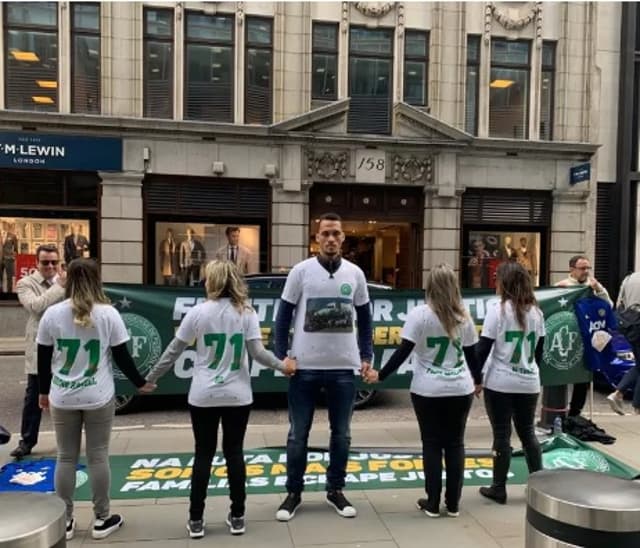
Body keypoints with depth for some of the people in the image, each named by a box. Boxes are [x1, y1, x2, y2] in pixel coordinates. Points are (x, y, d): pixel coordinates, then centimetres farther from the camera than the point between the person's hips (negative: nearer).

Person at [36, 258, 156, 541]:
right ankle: (102, 519, 18)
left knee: (66, 458, 13)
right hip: (98, 397, -2)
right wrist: (140, 383, 9)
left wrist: (44, 391, 18)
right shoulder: (108, 313, -8)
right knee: (98, 457, 8)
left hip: (63, 397, 2)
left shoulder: (52, 314, -2)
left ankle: (64, 521, 23)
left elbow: (43, 359, 4)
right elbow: (122, 357, -4)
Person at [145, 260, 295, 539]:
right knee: (234, 453, 12)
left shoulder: (198, 312, -6)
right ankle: (237, 517, 20)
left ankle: (196, 520, 18)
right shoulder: (246, 312, -4)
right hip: (237, 396, 1)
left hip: (203, 396, -1)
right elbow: (257, 352, -9)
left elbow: (173, 351, -1)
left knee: (203, 454, 10)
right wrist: (282, 365, 7)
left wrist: (150, 379, 12)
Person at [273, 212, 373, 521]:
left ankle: (335, 490, 31)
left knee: (341, 434, 14)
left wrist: (366, 356, 5)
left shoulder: (355, 274, 4)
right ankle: (294, 493, 26)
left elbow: (364, 318, 11)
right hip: (305, 366, -2)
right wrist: (281, 356, -7)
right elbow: (283, 316, 0)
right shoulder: (301, 271, -4)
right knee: (298, 434, 9)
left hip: (343, 367, 2)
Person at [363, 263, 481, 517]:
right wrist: (478, 380, 26)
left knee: (432, 445, 7)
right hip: (460, 390, 3)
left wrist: (381, 375, -3)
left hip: (428, 391, -3)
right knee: (455, 444, 11)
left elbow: (404, 351, -11)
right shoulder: (464, 317, 2)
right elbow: (471, 354, 10)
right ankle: (453, 503, 19)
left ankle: (432, 504, 14)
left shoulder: (420, 314, -10)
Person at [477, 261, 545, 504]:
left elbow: (483, 348, -12)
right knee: (528, 433, 16)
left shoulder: (498, 309, -11)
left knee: (502, 435, 4)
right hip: (529, 383, 5)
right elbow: (539, 349, 11)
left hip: (500, 383, -5)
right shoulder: (535, 311, 4)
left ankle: (499, 488, 13)